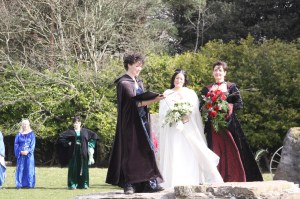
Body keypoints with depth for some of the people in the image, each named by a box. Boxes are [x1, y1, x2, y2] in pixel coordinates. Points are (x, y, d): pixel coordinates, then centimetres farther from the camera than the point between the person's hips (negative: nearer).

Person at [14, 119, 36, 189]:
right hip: (21, 154, 1)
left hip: (29, 154, -1)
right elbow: (16, 144, 4)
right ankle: (20, 184, 1)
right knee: (20, 169, -2)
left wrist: (28, 151, -14)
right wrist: (20, 151, -12)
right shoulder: (19, 134, 8)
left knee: (29, 169, -3)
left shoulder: (31, 134, 6)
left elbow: (33, 144, 0)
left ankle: (30, 184, -1)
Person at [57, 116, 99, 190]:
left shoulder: (85, 131, 10)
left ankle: (84, 184, 5)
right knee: (73, 169, -4)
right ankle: (72, 185, -4)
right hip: (73, 153, -2)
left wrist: (90, 144, 9)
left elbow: (94, 136, 20)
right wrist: (67, 143, -4)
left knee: (83, 168, 1)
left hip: (83, 153, 2)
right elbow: (60, 137, 4)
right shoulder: (70, 132, 5)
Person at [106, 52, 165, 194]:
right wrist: (153, 100, -24)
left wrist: (154, 99, 1)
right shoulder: (123, 83, -8)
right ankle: (129, 184, -5)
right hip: (130, 123, -7)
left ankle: (147, 183, -1)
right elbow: (134, 101, -18)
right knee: (130, 152, -7)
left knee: (145, 151, 1)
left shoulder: (139, 83, 17)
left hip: (142, 122, 7)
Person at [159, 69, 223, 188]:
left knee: (189, 155, -9)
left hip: (189, 130, 1)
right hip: (173, 129, -1)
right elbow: (162, 113, 6)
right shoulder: (167, 94, 13)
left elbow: (196, 112, 10)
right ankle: (174, 182, -11)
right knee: (174, 154, -9)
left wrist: (187, 116, -9)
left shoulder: (191, 93, 15)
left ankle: (192, 181, -9)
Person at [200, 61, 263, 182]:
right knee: (216, 151, -2)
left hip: (228, 123, -2)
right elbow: (202, 107, 11)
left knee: (231, 150, -7)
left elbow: (240, 104, 1)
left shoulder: (231, 87, 8)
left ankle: (235, 179, -4)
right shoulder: (207, 89, 14)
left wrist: (227, 107, -13)